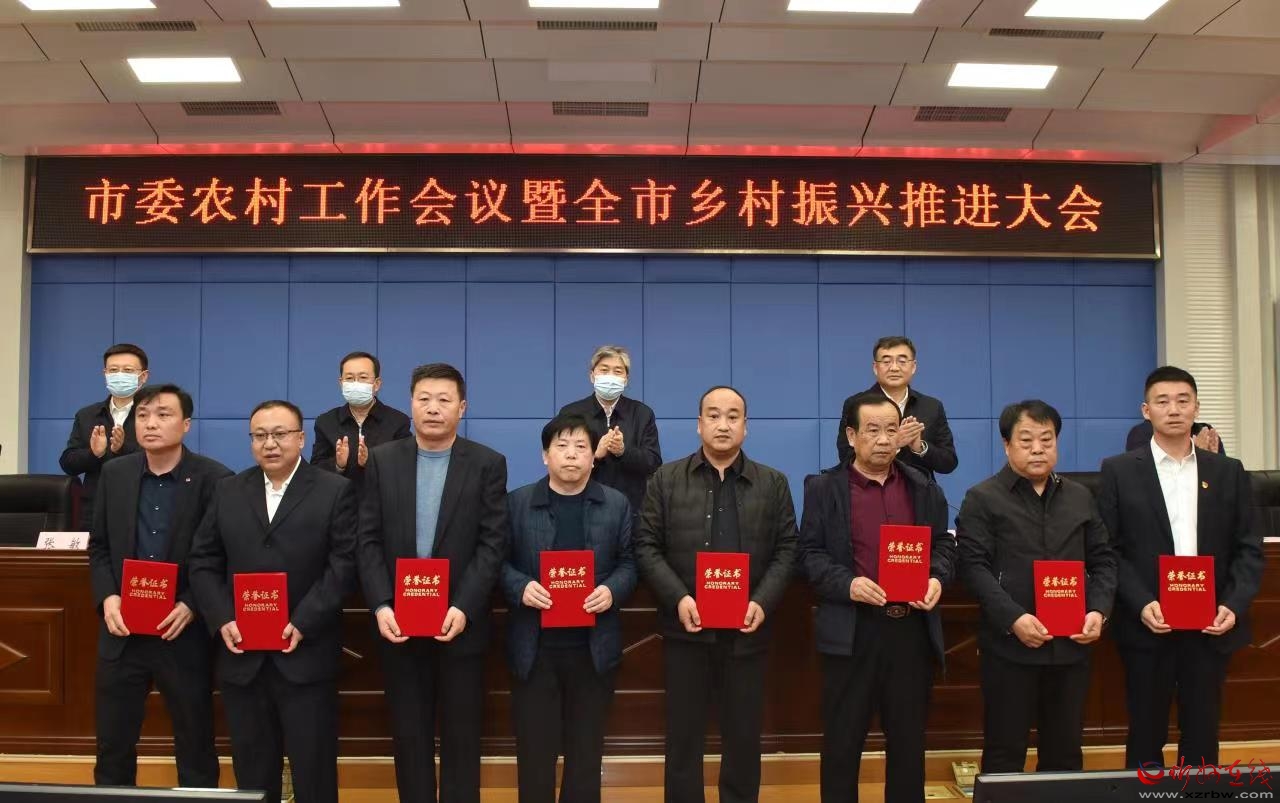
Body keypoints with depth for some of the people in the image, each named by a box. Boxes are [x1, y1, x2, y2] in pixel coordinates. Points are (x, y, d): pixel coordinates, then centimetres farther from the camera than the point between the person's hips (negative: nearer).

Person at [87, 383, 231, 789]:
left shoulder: (214, 479, -8)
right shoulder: (114, 474, 6)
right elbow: (99, 546, 10)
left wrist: (192, 606, -17)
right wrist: (107, 597, -5)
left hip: (185, 633, -4)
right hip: (123, 631, 4)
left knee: (195, 747, 10)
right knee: (112, 745, 13)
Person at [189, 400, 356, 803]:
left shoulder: (336, 491, -1)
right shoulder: (228, 491, 11)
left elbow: (344, 564, -8)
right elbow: (203, 562, 8)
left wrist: (302, 624, -16)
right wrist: (223, 620, -6)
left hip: (306, 656, -3)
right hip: (242, 656, 4)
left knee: (313, 770, 3)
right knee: (252, 770, 12)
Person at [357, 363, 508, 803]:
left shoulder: (488, 464, -2)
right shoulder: (382, 460, 4)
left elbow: (492, 544, -6)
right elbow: (369, 540, 1)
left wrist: (463, 609, -16)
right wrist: (380, 606, -10)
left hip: (460, 623, -2)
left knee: (460, 735, 7)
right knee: (409, 734, 10)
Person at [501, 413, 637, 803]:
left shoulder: (616, 504, 5)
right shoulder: (518, 502, 2)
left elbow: (628, 562, 5)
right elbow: (499, 561, 1)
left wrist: (612, 590, -15)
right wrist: (521, 587, -18)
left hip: (594, 645, 1)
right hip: (534, 646, -1)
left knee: (586, 747, 11)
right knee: (534, 746, 5)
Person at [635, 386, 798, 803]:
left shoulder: (773, 483, 7)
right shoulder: (666, 480, 3)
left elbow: (786, 549, 3)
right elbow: (647, 546, -1)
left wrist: (763, 602, -11)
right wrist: (678, 599, -14)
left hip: (747, 629, 1)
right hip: (686, 627, -1)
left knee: (744, 737, 10)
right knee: (684, 737, 8)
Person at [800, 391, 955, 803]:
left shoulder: (924, 487, 10)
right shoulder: (824, 488, 0)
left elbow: (944, 543, 14)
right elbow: (810, 553, -3)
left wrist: (938, 578, -6)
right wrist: (847, 584, -19)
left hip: (913, 629, 3)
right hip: (851, 631, -3)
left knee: (908, 739, 14)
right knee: (842, 740, 6)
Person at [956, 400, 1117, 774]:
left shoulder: (1080, 497, 14)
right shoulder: (982, 498, -2)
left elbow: (1103, 559, 14)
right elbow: (973, 565, -10)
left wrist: (1099, 610, -3)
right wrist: (1013, 619, -20)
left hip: (1071, 643, 5)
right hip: (1010, 644, -4)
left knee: (1065, 750, 13)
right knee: (1004, 753, 3)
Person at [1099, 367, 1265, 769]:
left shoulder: (1228, 472, 8)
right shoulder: (1119, 470, 0)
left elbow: (1249, 548, 6)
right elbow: (1108, 549, -3)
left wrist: (1234, 605, -9)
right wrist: (1141, 604, -16)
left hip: (1211, 625, 2)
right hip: (1147, 625, -2)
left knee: (1202, 736, 10)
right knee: (1146, 735, 8)